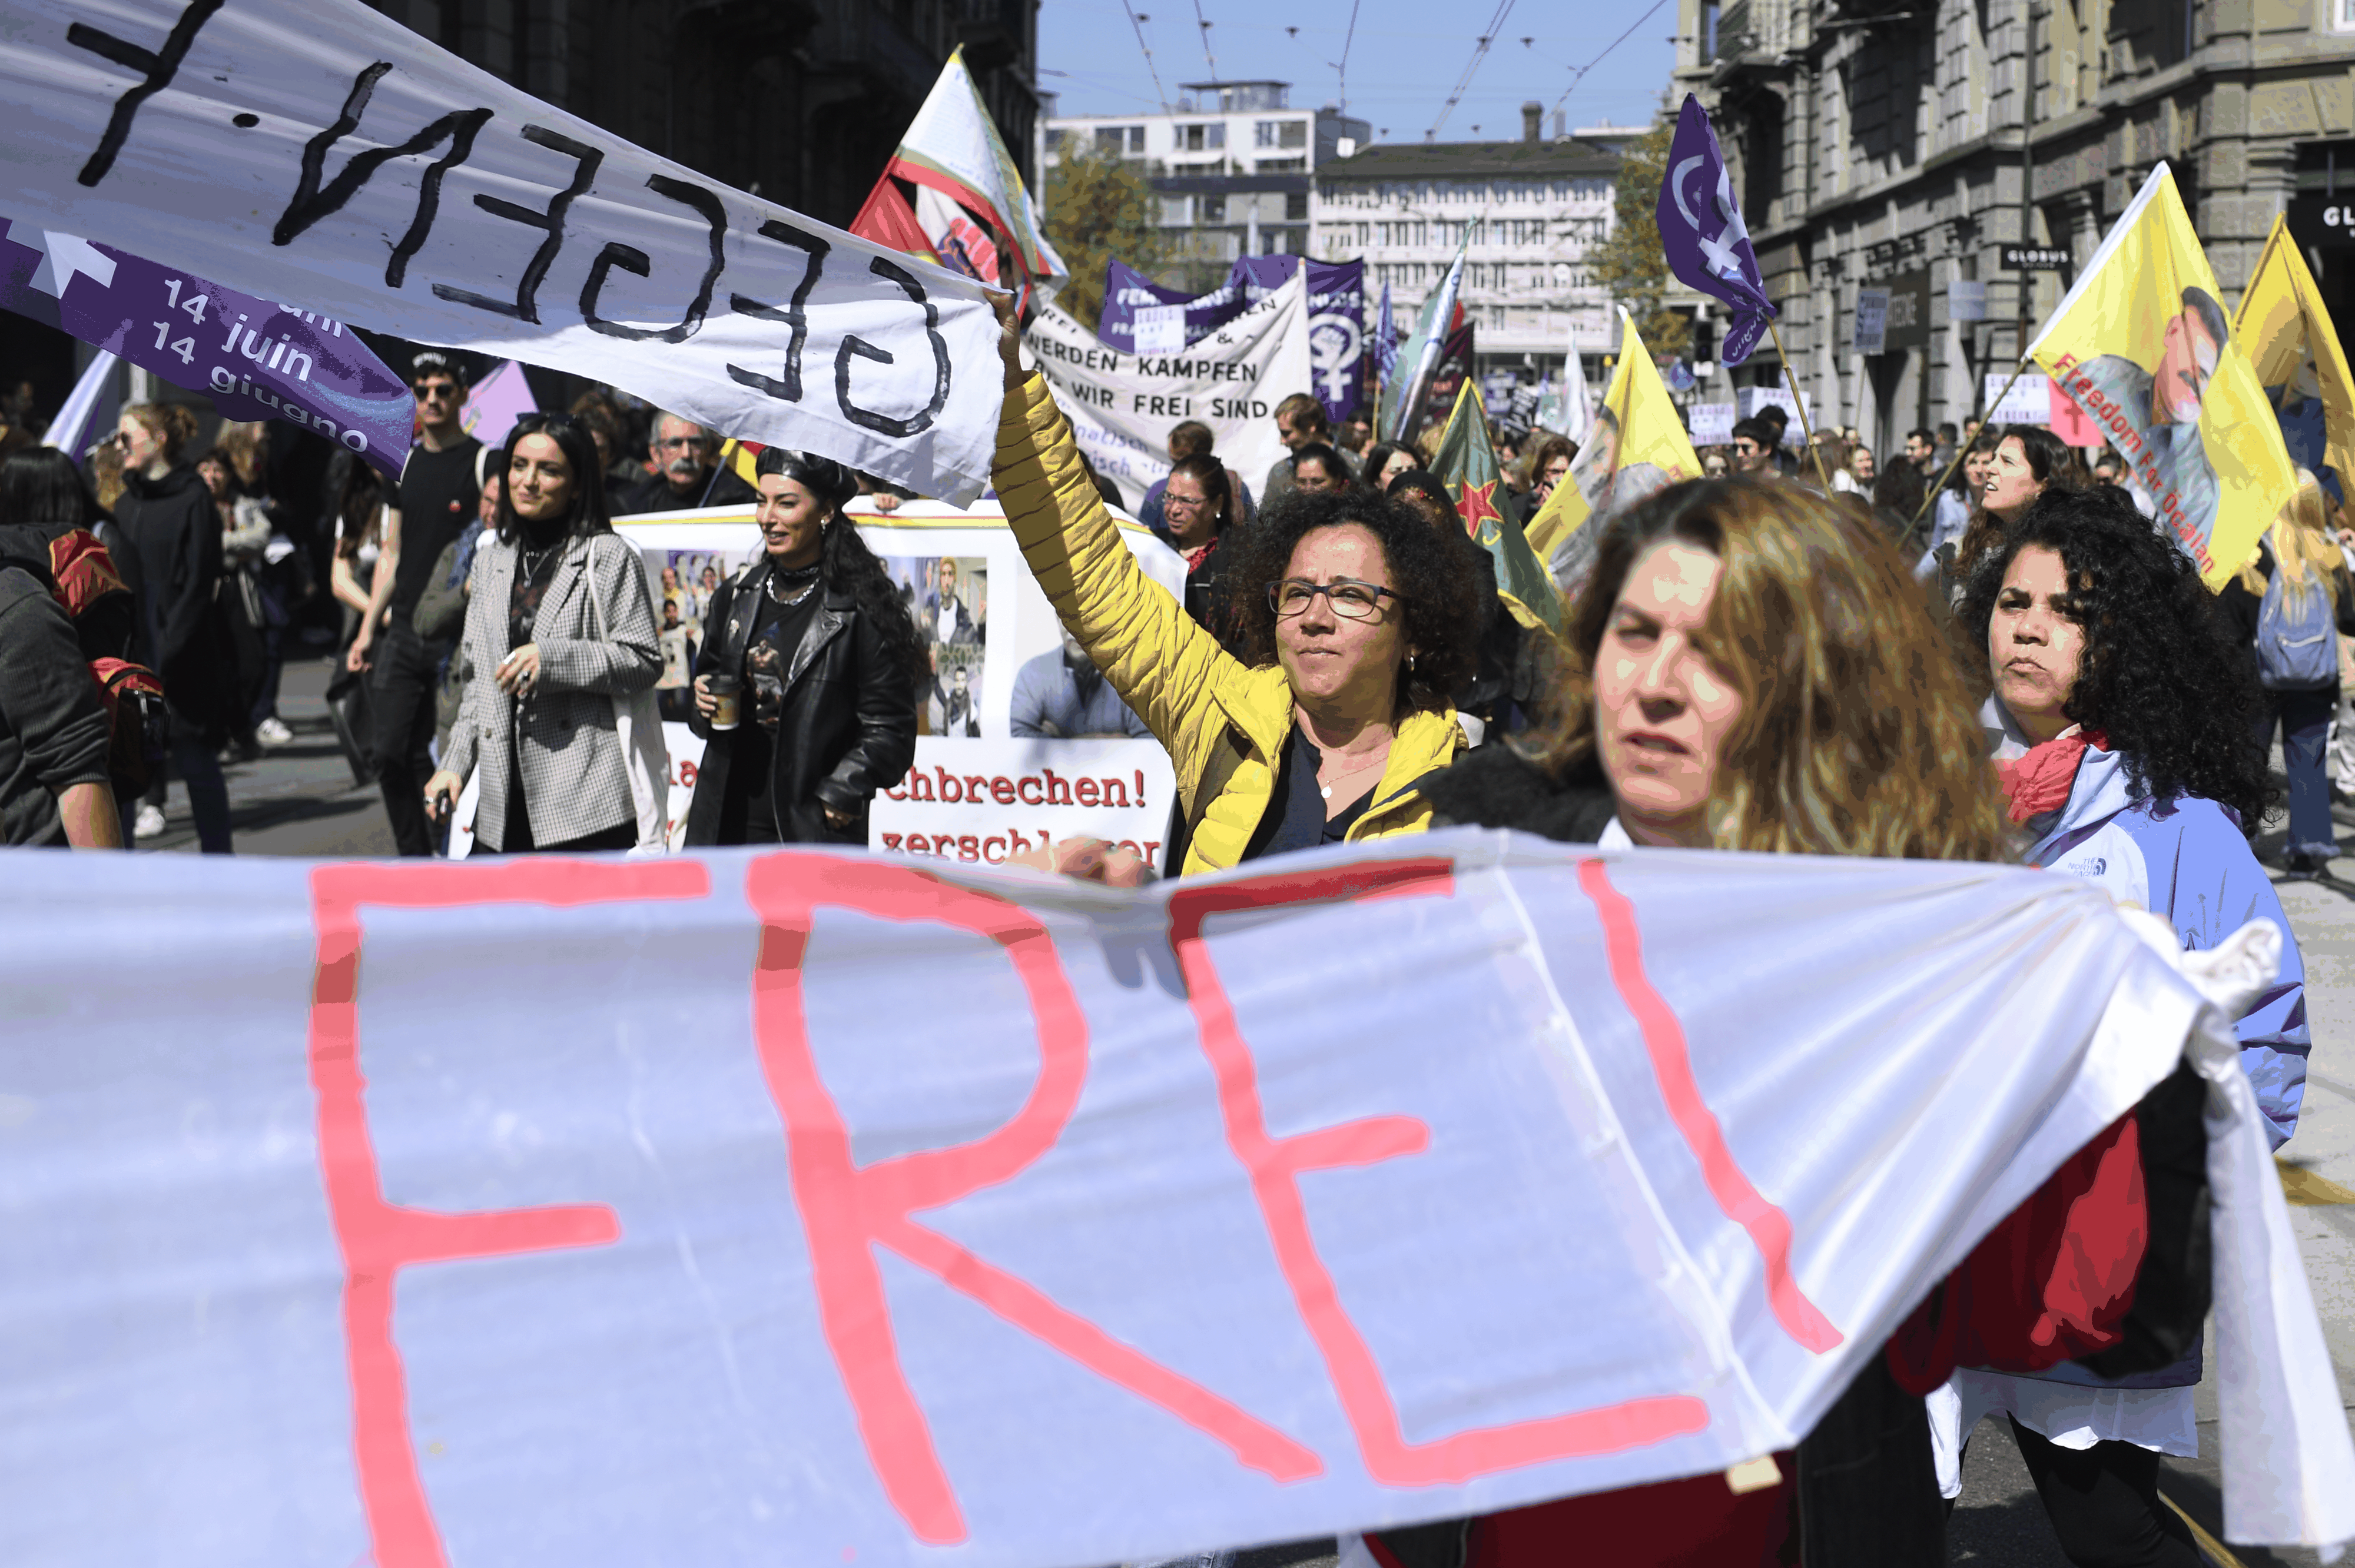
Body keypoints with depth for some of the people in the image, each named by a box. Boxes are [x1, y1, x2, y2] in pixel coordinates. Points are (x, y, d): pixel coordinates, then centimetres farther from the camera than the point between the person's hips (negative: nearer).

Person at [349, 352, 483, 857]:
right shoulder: (405, 464, 14)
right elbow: (391, 554, 19)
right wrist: (367, 630, 13)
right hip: (402, 631, 6)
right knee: (392, 753, 3)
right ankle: (415, 860, 13)